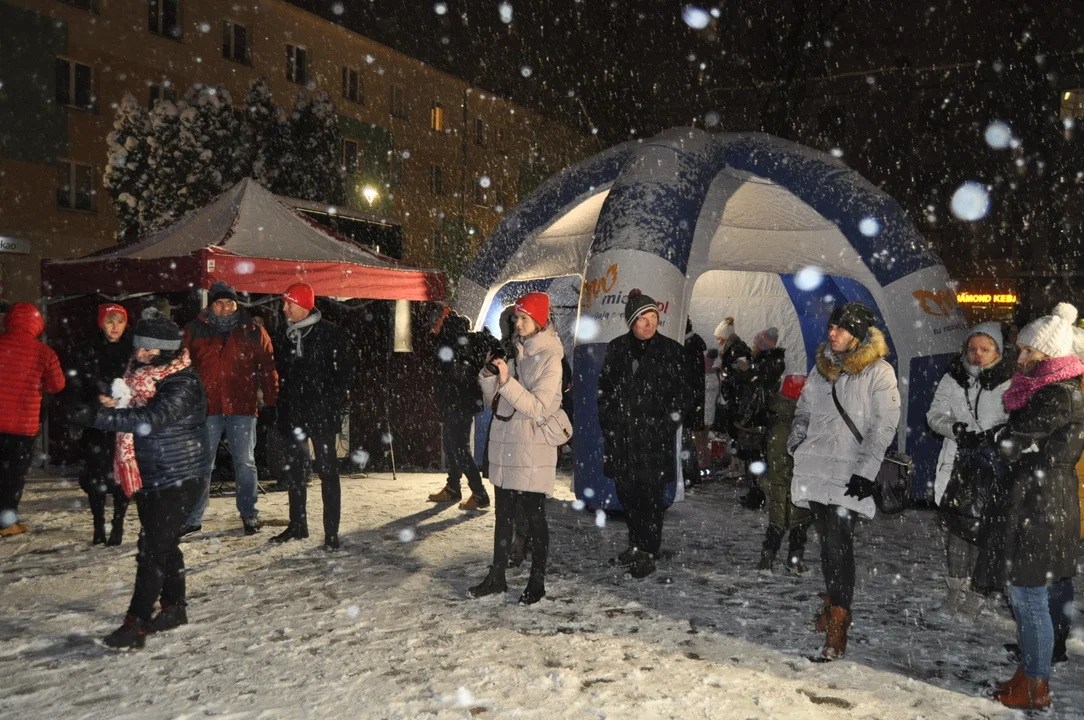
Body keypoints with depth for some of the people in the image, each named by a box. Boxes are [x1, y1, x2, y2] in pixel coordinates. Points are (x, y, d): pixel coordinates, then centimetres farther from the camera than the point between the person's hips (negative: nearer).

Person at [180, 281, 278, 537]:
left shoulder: (254, 332, 4)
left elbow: (267, 368, 4)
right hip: (206, 408, 1)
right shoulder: (194, 331, 5)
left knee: (245, 463, 8)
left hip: (242, 407, -1)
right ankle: (193, 518, 17)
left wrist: (270, 401, -1)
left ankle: (249, 514, 20)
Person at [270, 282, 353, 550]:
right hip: (292, 412, 6)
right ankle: (297, 525, 27)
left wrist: (336, 400, -10)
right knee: (295, 470, 14)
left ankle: (331, 531, 4)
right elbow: (278, 371, 16)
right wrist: (280, 403, 7)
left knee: (327, 470, -2)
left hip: (322, 412, -5)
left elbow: (345, 368, -4)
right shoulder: (283, 334, 9)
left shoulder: (331, 333, -7)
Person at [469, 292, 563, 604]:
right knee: (503, 515, 14)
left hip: (533, 452, -6)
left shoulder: (549, 358, -9)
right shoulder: (512, 351, 10)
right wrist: (489, 374, -6)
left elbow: (541, 408, -18)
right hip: (505, 446, 6)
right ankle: (497, 576, 25)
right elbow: (493, 400, 12)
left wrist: (507, 382, -24)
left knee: (535, 516, 4)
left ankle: (537, 582, 15)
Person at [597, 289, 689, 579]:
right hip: (620, 434, 4)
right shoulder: (617, 348, 7)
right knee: (626, 491, 10)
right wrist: (608, 422, 9)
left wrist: (669, 424, -4)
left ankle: (648, 553, 8)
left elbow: (681, 393, 2)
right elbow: (604, 387, 15)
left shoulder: (671, 350, -1)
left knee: (650, 494, -2)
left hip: (654, 436, -4)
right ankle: (636, 546, 25)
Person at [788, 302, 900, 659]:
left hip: (849, 474, -5)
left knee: (839, 543, -11)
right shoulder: (822, 367, 14)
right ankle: (832, 603, 28)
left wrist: (865, 469, -15)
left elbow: (885, 425, -9)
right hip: (816, 467, 5)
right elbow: (804, 410, 23)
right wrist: (795, 445, 12)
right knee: (827, 539, 12)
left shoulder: (879, 372, -4)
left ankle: (837, 627, -4)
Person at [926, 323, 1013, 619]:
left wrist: (996, 433, -25)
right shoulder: (953, 378, 7)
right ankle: (955, 592, 23)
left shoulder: (1009, 383, -4)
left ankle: (974, 596, 8)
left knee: (981, 531, -5)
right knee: (956, 530, 10)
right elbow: (935, 414, 7)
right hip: (957, 467, 4)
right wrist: (955, 428, -13)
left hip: (992, 468, -3)